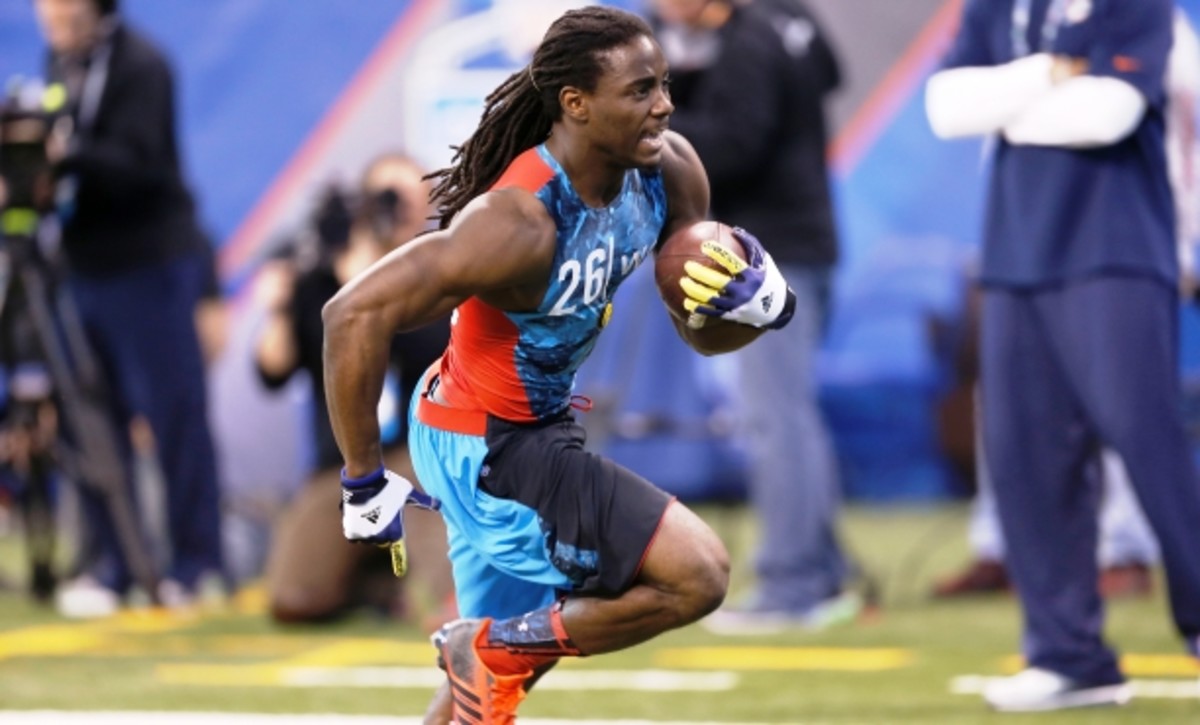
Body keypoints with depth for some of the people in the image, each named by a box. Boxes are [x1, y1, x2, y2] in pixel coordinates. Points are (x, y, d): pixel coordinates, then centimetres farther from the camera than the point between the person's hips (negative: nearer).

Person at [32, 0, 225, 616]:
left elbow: (137, 166, -20)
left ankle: (194, 564, 5)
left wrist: (67, 156, -34)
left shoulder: (140, 66, -11)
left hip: (149, 262, -7)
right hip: (86, 261, 7)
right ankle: (106, 566, 9)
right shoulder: (61, 63, 13)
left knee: (174, 414, -1)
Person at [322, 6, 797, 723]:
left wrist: (755, 297, -19)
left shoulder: (670, 173, -8)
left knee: (502, 665, 23)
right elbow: (356, 315, -34)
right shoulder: (523, 225, -32)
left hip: (540, 426, 9)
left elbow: (706, 334, 5)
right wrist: (365, 482, -27)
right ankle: (496, 648, -1)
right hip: (483, 448, -9)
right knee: (698, 574, -17)